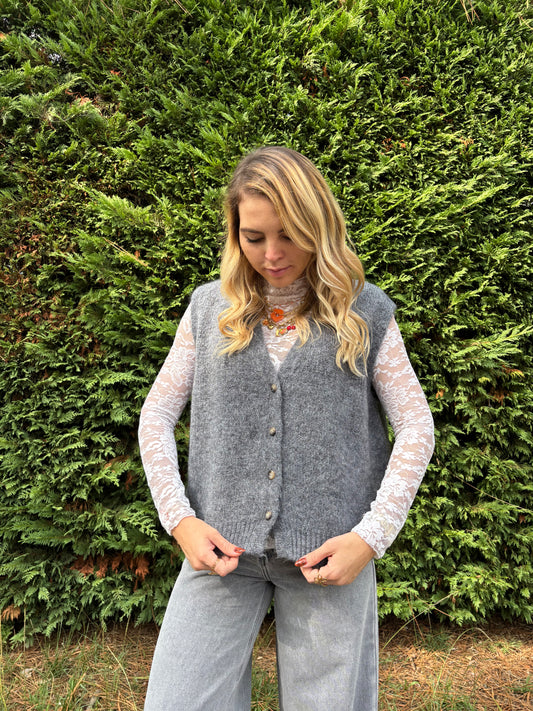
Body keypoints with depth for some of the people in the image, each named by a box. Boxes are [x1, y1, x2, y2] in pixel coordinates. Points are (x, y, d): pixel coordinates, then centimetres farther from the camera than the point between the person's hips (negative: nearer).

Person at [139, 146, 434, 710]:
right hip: (221, 548, 2)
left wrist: (371, 535, -8)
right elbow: (156, 415, 7)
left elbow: (416, 427, 1)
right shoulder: (210, 308, 6)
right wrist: (179, 519, -5)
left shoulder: (364, 311, 2)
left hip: (330, 555, -1)